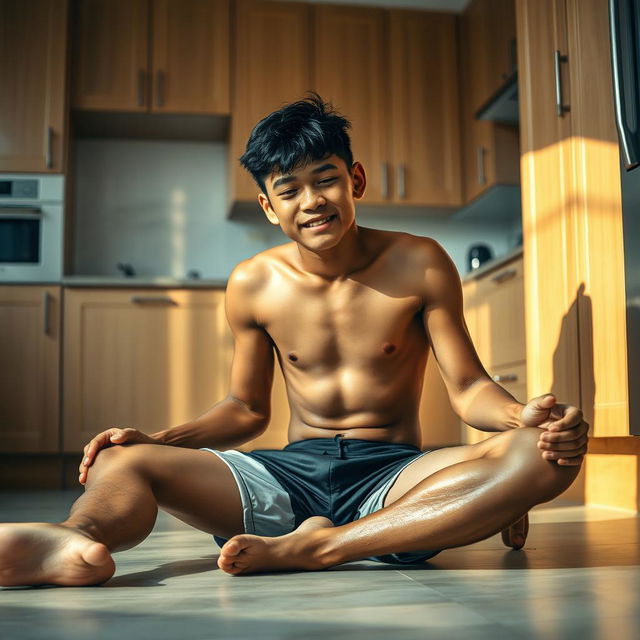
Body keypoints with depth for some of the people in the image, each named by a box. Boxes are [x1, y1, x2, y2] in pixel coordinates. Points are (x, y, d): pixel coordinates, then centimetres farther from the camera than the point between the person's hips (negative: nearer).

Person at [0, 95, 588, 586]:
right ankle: (79, 542, -56)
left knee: (543, 455, -30)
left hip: (394, 475, -1)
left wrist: (520, 415, -24)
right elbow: (247, 408, 13)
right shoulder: (253, 284, 4)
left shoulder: (418, 265, -2)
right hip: (290, 474, 2)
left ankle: (317, 547, -36)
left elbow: (468, 386, -1)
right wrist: (159, 441, -4)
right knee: (121, 461, -17)